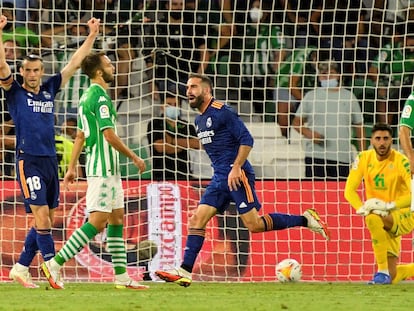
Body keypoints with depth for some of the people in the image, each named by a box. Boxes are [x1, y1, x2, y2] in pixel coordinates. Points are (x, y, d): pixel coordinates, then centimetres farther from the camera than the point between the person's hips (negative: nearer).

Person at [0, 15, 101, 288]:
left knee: (46, 221, 7)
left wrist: (93, 35, 16)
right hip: (29, 161, -6)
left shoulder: (49, 90, 12)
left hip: (50, 161, 6)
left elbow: (75, 63, 17)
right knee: (42, 217, -12)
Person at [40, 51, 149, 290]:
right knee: (97, 222, -11)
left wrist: (72, 166, 22)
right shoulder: (100, 97, -15)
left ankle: (122, 277, 11)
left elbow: (80, 135, 20)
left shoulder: (88, 96, 15)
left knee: (117, 219, 10)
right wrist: (134, 158, -10)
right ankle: (55, 264, -12)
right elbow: (109, 135, -19)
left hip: (108, 169, 10)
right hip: (103, 169, -10)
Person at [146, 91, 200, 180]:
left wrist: (172, 141, -6)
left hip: (183, 175, 2)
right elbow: (160, 147, -10)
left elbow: (196, 144, -5)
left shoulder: (187, 126, 12)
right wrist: (183, 145, -1)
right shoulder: (154, 124, 4)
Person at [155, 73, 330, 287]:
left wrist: (236, 168, -20)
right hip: (220, 179, 9)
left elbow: (246, 140, -15)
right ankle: (185, 272, -8)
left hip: (237, 176, -9)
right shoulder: (199, 121, 17)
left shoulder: (222, 112, -10)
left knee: (254, 225, -10)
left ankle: (305, 220, 3)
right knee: (197, 220, -4)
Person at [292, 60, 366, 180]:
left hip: (342, 157, 1)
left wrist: (362, 154, 7)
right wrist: (308, 133, -13)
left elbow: (359, 126, 14)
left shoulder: (349, 97, 12)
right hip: (315, 155, -1)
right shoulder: (311, 96, 8)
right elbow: (297, 122, 9)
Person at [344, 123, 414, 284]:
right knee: (392, 277, -4)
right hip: (382, 220, 4)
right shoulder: (363, 158, -3)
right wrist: (362, 208, -23)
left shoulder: (400, 161, -15)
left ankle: (383, 272, -28)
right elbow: (349, 190, -4)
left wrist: (389, 205, -33)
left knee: (373, 219, -38)